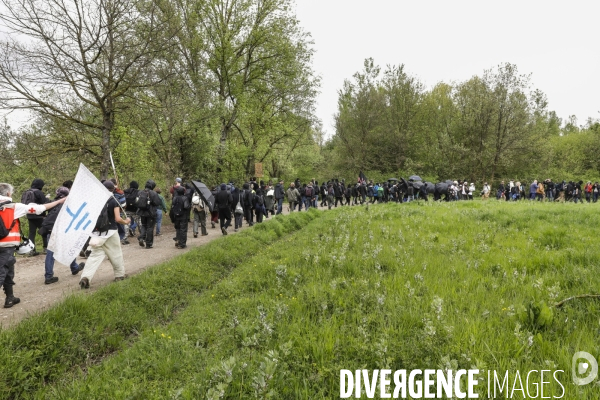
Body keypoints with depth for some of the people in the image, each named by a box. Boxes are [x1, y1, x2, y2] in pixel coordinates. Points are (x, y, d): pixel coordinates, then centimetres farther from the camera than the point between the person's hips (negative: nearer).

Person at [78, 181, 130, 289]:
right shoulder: (114, 202, -6)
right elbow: (118, 219, -13)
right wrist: (126, 222, 4)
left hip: (97, 232, 3)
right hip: (110, 232, -3)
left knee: (95, 255, 4)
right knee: (116, 254, 14)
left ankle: (86, 277, -13)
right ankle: (120, 274, 27)